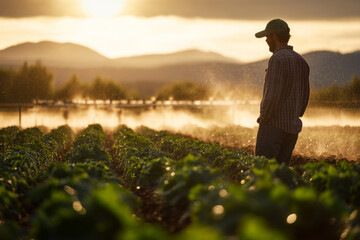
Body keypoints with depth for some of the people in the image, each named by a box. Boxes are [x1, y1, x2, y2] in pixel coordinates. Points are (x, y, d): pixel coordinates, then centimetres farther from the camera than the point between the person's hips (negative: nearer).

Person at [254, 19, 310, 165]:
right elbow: (305, 95, 17)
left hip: (274, 125, -8)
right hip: (293, 127, 8)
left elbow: (273, 94, -20)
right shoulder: (301, 61, 13)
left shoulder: (277, 59, -14)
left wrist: (263, 118, -9)